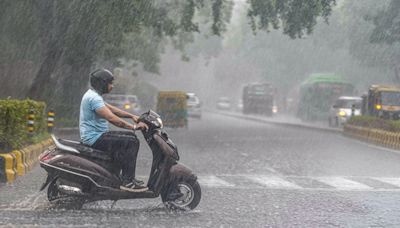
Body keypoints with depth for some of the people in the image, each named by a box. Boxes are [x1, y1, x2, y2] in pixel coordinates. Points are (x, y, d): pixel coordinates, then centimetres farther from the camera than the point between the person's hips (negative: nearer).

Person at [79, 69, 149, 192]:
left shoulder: (93, 95, 16)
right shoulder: (93, 98, -19)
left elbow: (111, 108, 21)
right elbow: (111, 118, -27)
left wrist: (132, 116, 11)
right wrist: (133, 126, -25)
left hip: (95, 135, 11)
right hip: (95, 138, -11)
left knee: (130, 136, 16)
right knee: (132, 142, -16)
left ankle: (128, 177, 16)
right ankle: (127, 181, -17)